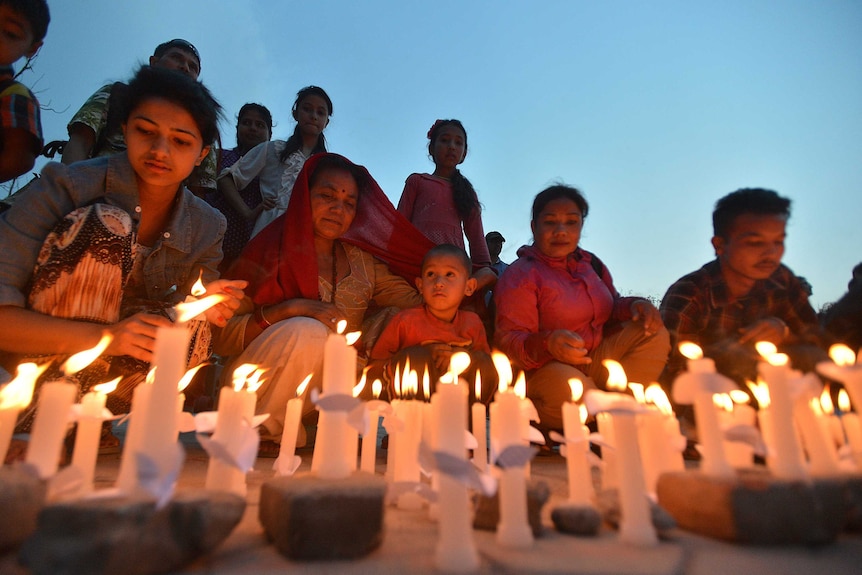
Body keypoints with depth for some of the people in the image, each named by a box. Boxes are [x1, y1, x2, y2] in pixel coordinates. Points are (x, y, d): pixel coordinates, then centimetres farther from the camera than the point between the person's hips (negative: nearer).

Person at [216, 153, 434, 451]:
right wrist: (290, 309, -24)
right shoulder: (269, 250, -5)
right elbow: (222, 337, -11)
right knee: (308, 332, -31)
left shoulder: (364, 262, 6)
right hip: (256, 393, -5)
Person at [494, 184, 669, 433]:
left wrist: (633, 306, -2)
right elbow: (507, 340, -18)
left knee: (654, 333, -1)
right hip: (545, 367, -7)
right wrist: (546, 344, -39)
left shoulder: (590, 263, 10)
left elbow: (610, 307, 22)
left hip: (596, 358, 8)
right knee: (566, 385, -40)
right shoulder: (520, 275, -11)